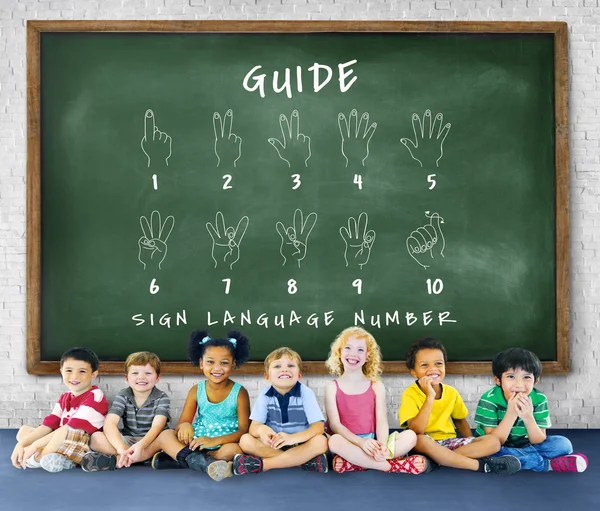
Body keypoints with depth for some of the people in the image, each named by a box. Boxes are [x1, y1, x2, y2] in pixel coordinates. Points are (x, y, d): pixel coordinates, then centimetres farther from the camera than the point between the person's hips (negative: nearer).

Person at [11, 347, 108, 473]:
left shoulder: (95, 397, -13)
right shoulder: (64, 398, 12)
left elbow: (73, 427, -21)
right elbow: (49, 424, 4)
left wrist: (36, 444, -20)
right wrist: (21, 444, -11)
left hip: (84, 448, -8)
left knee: (70, 431, -36)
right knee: (24, 430, 10)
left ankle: (37, 458, -14)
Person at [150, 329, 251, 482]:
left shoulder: (239, 393, -6)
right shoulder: (196, 391, 3)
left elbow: (244, 430, -13)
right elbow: (183, 422, 1)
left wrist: (214, 440, -28)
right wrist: (184, 426, -26)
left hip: (223, 446, -3)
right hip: (196, 444, 3)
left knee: (234, 449, -36)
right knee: (164, 435, -18)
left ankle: (179, 459, -27)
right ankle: (201, 462, -37)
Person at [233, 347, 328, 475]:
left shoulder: (306, 393, -9)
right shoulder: (265, 395, -3)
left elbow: (318, 426, -17)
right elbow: (254, 427, -9)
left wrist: (293, 437, -36)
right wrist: (261, 429, -36)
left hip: (300, 445, -2)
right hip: (272, 446, 2)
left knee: (321, 441, -31)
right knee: (245, 440, -23)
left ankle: (261, 463, -28)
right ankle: (306, 460, -26)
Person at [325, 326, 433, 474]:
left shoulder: (377, 387, 8)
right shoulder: (332, 388, 2)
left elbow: (381, 421, -2)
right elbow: (334, 423, -8)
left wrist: (382, 446, -23)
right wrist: (361, 442, -24)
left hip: (372, 444, 3)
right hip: (348, 443, -3)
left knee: (410, 436, -19)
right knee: (335, 441, -37)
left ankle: (354, 463, -28)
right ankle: (389, 466, -26)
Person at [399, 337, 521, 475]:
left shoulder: (451, 392, 3)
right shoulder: (410, 395, -13)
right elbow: (416, 431, -25)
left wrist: (473, 445, 3)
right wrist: (430, 397, -29)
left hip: (449, 442, 5)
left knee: (493, 441, -12)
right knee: (419, 440, -40)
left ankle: (436, 459, -24)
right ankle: (481, 465, -28)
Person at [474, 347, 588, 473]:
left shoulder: (539, 400, -13)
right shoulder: (489, 400, -22)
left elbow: (538, 441, -12)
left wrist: (528, 418, -32)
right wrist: (511, 414, -35)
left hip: (524, 445, 2)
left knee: (563, 443, -12)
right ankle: (548, 464, -22)